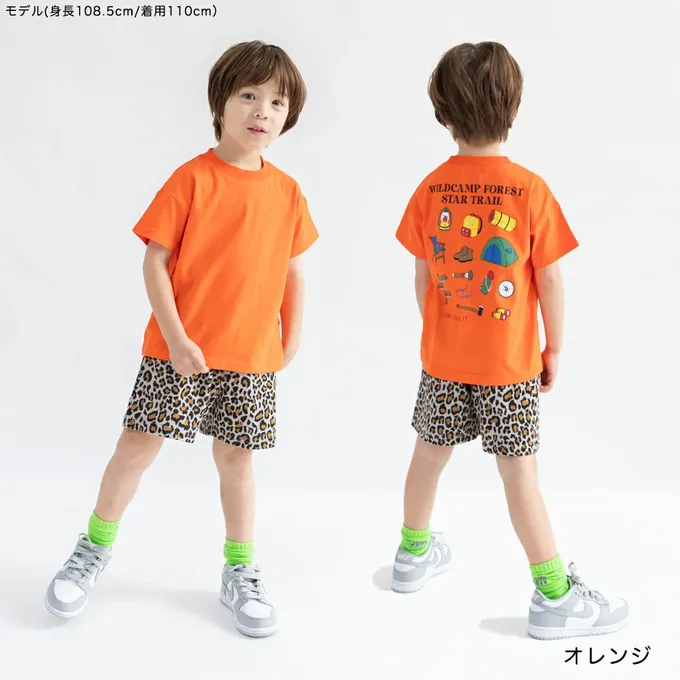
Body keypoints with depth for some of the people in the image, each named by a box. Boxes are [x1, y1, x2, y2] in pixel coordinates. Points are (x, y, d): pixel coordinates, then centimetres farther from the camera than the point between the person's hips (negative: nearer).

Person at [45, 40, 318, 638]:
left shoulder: (287, 192, 4)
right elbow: (155, 261, -8)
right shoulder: (192, 179, -8)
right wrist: (176, 338, -14)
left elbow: (292, 272, 11)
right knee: (138, 445, 1)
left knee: (236, 457, 11)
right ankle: (95, 550, 23)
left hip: (252, 355, 3)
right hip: (180, 350, -3)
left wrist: (291, 342, 10)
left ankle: (240, 572, 26)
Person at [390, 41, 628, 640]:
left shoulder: (431, 189, -6)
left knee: (429, 454, 18)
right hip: (510, 363, -3)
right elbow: (551, 281, -11)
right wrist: (555, 348, 2)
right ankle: (554, 596, 13)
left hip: (442, 356, 4)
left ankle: (414, 554, 37)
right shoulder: (530, 190, -16)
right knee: (520, 472, 3)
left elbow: (423, 276, 2)